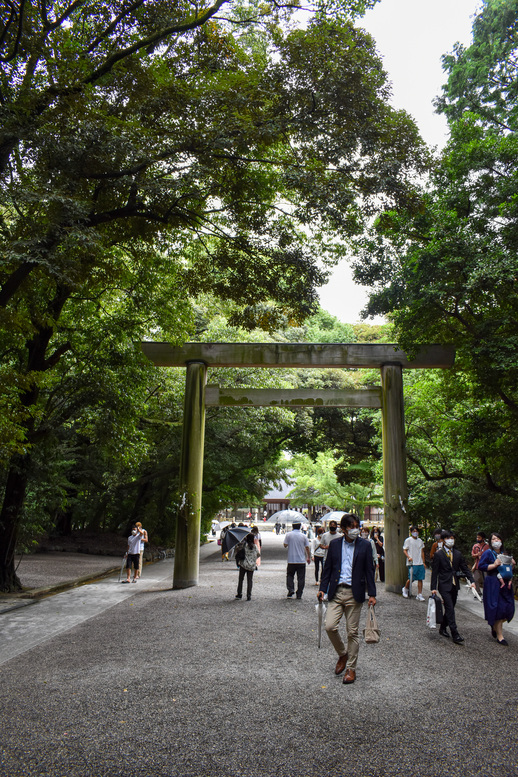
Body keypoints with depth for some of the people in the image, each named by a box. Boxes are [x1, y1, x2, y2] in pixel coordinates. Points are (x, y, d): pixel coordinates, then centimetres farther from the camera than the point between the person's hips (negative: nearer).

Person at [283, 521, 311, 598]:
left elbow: (285, 545, -3)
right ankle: (299, 594, 8)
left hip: (291, 560, 0)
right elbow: (307, 547, 2)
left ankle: (290, 589, -3)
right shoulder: (303, 536, -1)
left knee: (290, 575, 15)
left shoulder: (288, 534, -4)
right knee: (301, 578, 7)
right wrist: (309, 557, 14)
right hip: (301, 560, 0)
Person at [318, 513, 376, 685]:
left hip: (354, 594, -2)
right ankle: (342, 654, 20)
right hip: (336, 592, 2)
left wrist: (372, 594, -1)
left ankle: (351, 668, 20)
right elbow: (327, 568, 9)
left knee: (352, 632, 4)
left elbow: (369, 571, 3)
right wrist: (322, 589, 3)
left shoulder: (365, 545, 1)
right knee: (330, 626, -7)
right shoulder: (334, 544, 5)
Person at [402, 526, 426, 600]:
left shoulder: (420, 541, 14)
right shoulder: (408, 540, -1)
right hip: (412, 563, -5)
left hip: (420, 563, 5)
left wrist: (423, 562, 15)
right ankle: (405, 589, 21)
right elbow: (404, 550, -2)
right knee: (411, 578, -6)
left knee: (420, 579, 1)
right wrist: (409, 557, -19)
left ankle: (419, 595, 8)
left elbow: (422, 552, 19)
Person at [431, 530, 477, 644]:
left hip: (454, 586, 5)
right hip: (444, 586, -5)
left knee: (450, 608, 12)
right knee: (450, 609, -10)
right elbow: (434, 572, -5)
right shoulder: (438, 554, -6)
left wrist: (472, 581, -4)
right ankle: (455, 635, -9)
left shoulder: (458, 554, 9)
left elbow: (465, 568, 11)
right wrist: (433, 588, -8)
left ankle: (443, 628, 30)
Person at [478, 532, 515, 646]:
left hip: (505, 584, 6)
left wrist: (512, 565, 2)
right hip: (493, 584, -6)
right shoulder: (488, 553, -5)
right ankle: (499, 635, 6)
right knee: (497, 608, -6)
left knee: (508, 608, 2)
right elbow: (480, 566, -12)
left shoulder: (504, 554, 14)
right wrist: (494, 565, -20)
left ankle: (495, 626, 28)